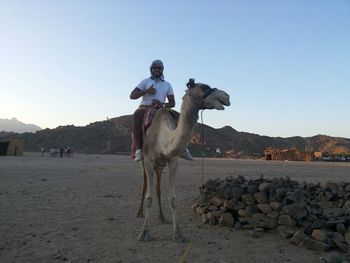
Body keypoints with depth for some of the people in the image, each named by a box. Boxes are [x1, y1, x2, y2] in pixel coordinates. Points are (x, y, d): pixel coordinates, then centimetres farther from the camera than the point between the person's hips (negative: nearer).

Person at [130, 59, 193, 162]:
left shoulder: (167, 84, 15)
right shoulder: (145, 82, 10)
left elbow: (172, 103, 10)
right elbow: (132, 96, -1)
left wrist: (162, 105, -12)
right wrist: (147, 91, -14)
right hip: (145, 108, -2)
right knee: (137, 116, -38)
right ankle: (138, 149, -39)